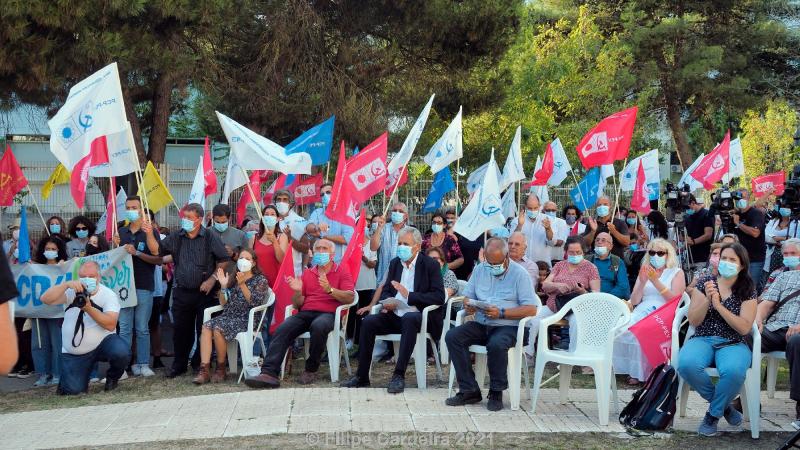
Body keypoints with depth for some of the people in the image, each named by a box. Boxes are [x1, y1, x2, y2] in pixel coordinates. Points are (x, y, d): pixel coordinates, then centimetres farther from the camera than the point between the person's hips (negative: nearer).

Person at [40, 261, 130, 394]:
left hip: (102, 343, -1)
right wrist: (66, 284, -27)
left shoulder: (109, 295, -7)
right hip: (73, 353, 2)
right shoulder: (72, 292, 0)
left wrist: (89, 308, -31)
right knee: (72, 390, -14)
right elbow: (45, 299, -14)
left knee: (121, 351, -33)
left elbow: (110, 325, -20)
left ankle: (112, 377, 2)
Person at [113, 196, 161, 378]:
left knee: (142, 328, 2)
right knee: (124, 328, 1)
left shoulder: (151, 232, 1)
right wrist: (117, 247, -3)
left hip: (144, 286, -3)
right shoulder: (121, 232, 13)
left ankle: (143, 364, 6)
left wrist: (136, 253, -21)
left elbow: (158, 259, -10)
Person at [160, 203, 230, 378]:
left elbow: (224, 260, -1)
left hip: (204, 292, -3)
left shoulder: (210, 237, -2)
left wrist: (212, 279, -8)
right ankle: (179, 365, 19)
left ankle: (202, 365, 13)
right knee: (180, 330, 7)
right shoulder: (175, 238, 9)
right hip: (182, 292, 3)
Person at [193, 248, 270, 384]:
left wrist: (242, 285, -17)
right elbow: (223, 304, 15)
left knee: (218, 329, -31)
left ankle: (221, 369, -16)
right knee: (206, 326, -26)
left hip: (246, 319, -5)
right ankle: (204, 370, -33)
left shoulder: (260, 280, 6)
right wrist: (223, 286, 1)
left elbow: (254, 302, -10)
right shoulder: (233, 280, 21)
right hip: (229, 316, 5)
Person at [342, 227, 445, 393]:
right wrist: (387, 302, -8)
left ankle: (399, 376, -38)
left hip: (416, 315, -5)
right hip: (394, 315, 5)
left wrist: (409, 295, -22)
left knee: (409, 319, -38)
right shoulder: (395, 263, 13)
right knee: (368, 321, -18)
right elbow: (385, 289, 17)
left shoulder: (431, 265, -5)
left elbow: (439, 297, -13)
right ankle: (362, 376, -11)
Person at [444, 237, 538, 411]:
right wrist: (468, 306, -9)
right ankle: (469, 390, -16)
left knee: (496, 344, -38)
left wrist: (501, 313, -19)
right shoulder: (479, 270, 13)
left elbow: (531, 309, -10)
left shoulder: (520, 273, -4)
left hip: (508, 326, -5)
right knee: (452, 336, -20)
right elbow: (468, 296, 17)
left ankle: (496, 393, -15)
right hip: (481, 325, 5)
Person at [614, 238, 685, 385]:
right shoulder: (644, 272, 20)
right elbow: (634, 301, 13)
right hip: (642, 312, 4)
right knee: (624, 328, -29)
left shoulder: (676, 272, 9)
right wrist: (642, 282, -4)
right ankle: (635, 371, -18)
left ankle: (647, 371, -21)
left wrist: (656, 281, -14)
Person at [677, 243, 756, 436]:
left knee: (733, 371, -38)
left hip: (733, 344, -1)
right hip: (702, 340, 1)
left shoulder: (747, 291, 5)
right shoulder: (705, 283, 7)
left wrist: (719, 305, -14)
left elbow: (744, 328, -7)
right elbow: (693, 321, 2)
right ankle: (724, 405, -7)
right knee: (686, 364, -35)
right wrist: (707, 300, -15)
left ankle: (714, 413, -7)